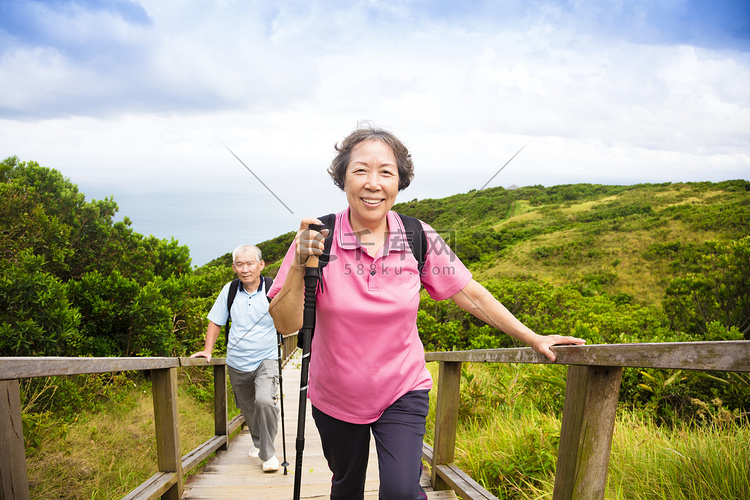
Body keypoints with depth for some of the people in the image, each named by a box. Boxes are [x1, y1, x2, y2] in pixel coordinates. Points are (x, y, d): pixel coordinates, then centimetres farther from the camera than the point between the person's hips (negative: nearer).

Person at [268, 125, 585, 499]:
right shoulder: (318, 238, -17)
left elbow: (470, 295, -4)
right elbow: (285, 324, -18)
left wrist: (533, 338, -1)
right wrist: (301, 266, -34)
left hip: (402, 392, 0)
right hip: (335, 398, 1)